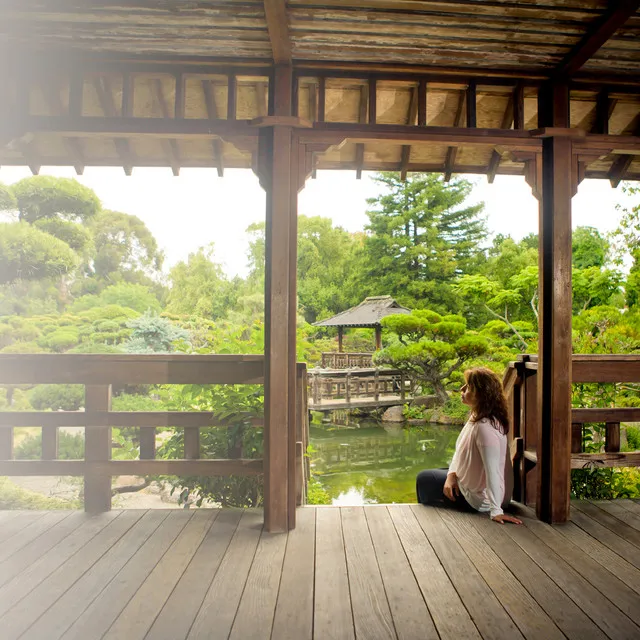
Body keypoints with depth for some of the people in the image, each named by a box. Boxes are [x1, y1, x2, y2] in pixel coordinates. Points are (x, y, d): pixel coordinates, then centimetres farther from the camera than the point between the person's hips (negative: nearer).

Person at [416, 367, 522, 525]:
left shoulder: (484, 427, -33)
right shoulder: (476, 417, -2)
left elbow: (493, 471, -35)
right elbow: (461, 449, 5)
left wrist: (496, 511, -33)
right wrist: (452, 474, -9)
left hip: (478, 499, -9)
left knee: (424, 479, 10)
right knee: (428, 475, 26)